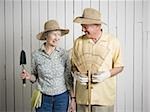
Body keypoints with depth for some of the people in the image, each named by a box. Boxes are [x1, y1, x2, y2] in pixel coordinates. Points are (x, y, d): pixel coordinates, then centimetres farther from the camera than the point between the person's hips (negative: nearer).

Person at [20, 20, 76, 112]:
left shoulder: (64, 54, -7)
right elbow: (35, 77, 5)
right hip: (43, 98, 0)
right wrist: (29, 77, -16)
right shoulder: (36, 55, -7)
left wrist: (73, 98, -1)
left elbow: (69, 78, 0)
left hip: (62, 97, 0)